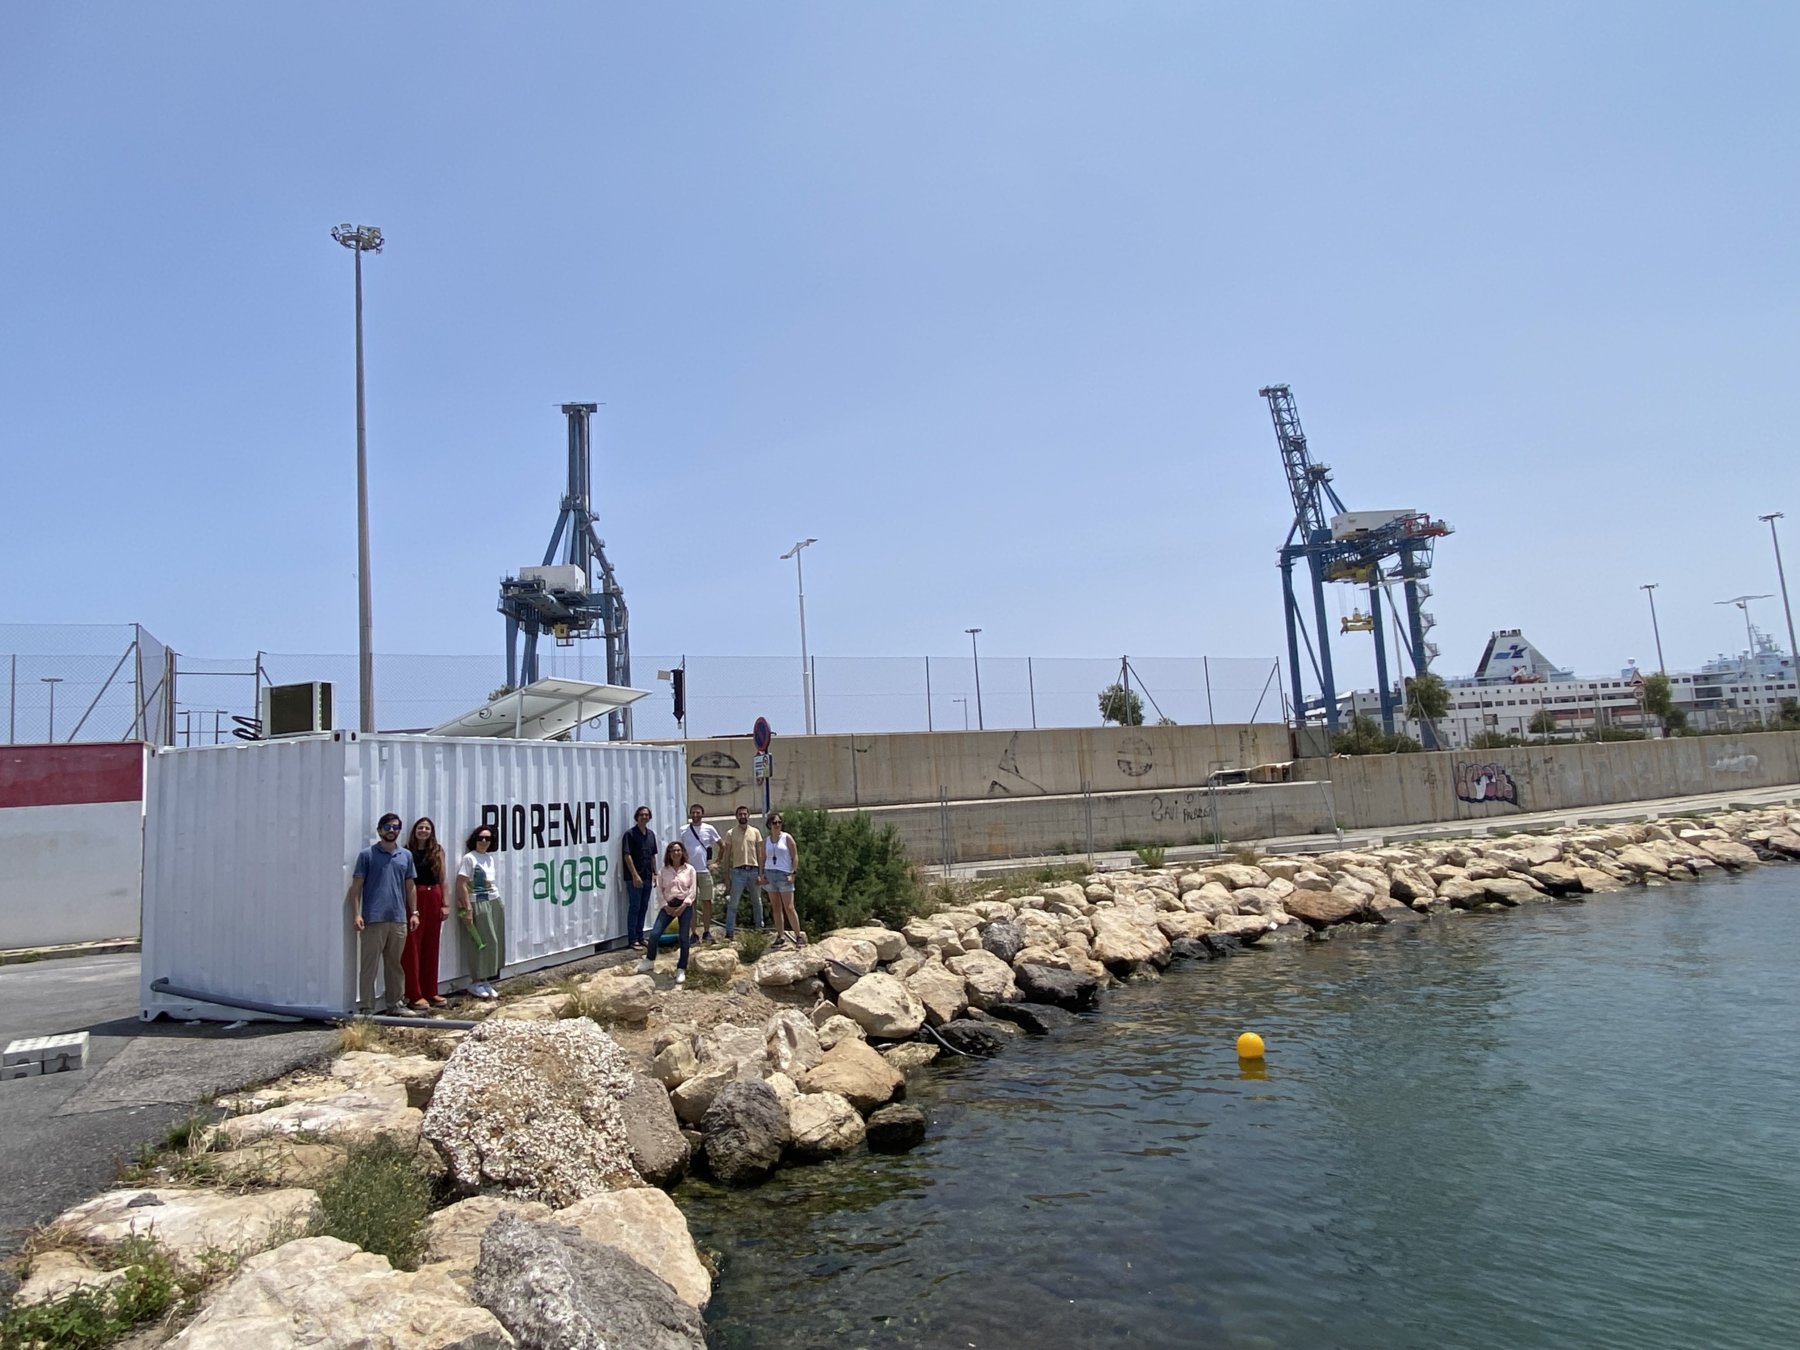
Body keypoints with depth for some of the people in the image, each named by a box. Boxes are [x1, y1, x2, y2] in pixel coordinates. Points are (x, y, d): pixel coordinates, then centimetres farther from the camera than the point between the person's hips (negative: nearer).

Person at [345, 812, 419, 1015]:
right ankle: (366, 1007, 4)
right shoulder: (367, 854, -1)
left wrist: (414, 912, 10)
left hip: (398, 919, 4)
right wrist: (356, 914, -11)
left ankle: (396, 1003, 19)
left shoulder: (406, 856, 11)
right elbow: (356, 886, -3)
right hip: (373, 919, -4)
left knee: (395, 964, 12)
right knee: (369, 964, -1)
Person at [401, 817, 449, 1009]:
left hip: (434, 898, 4)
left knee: (431, 947, 10)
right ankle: (415, 995, 3)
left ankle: (430, 992, 19)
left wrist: (445, 904, 4)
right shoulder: (407, 852, -1)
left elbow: (442, 880, 10)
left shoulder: (438, 851, 10)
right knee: (413, 947, -2)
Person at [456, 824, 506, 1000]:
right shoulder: (469, 858, -9)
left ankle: (485, 981, 14)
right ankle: (476, 982, 7)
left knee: (494, 943, 6)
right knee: (483, 943, -5)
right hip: (478, 904, -7)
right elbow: (461, 885, -13)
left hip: (494, 902, 7)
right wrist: (468, 909, -15)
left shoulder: (489, 857, 12)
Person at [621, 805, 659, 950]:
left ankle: (640, 937, 20)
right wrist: (635, 875, -18)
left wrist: (655, 873, 12)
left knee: (643, 907, 12)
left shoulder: (651, 834, 11)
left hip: (647, 877, 7)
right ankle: (633, 939, 3)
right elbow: (627, 856, -13)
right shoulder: (630, 834, -9)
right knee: (634, 908, -2)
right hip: (634, 878, -7)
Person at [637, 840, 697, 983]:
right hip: (668, 905, 2)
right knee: (654, 934, -7)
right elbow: (659, 890, 4)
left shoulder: (689, 869, 2)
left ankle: (681, 970, 8)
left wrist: (682, 907, -12)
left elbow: (692, 890, -3)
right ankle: (650, 961, 17)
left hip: (685, 906, -2)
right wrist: (666, 906, -7)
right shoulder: (664, 870, 7)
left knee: (684, 939, -3)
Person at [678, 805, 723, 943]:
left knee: (706, 901, 2)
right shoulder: (683, 831, 3)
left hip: (705, 871, 0)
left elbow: (722, 846, 10)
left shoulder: (709, 829, 2)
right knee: (691, 902, 3)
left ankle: (707, 932, 9)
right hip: (689, 871, 0)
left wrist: (715, 862, 4)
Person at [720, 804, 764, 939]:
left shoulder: (755, 832, 5)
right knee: (733, 903, -4)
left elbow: (760, 854, 5)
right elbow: (727, 855, 4)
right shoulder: (731, 834, 3)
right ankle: (729, 932, -1)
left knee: (757, 901, 11)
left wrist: (760, 873, -2)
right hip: (738, 871, -1)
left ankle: (760, 928, 24)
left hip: (754, 870, 2)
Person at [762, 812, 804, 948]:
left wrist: (793, 873, -11)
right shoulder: (766, 840, 11)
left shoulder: (787, 838, 0)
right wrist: (762, 874, 3)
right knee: (776, 908, 5)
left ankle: (799, 936, -2)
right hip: (770, 874, 4)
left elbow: (795, 857, -2)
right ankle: (780, 937, 10)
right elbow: (763, 858, 15)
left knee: (789, 908, -8)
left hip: (784, 875, -4)